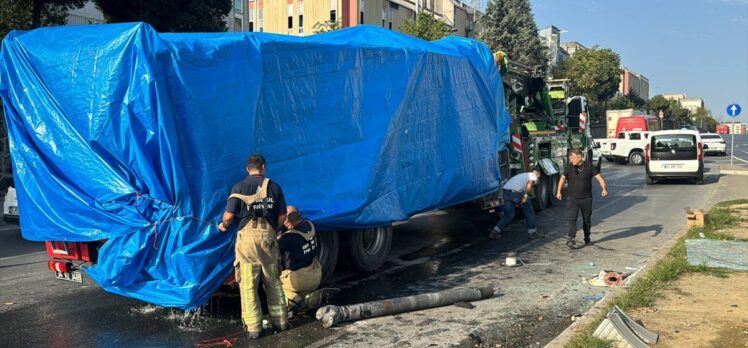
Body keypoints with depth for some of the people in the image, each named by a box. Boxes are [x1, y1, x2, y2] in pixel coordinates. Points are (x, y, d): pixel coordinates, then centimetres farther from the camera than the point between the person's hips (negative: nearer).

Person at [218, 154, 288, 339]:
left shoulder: (239, 187, 0)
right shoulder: (274, 187, 6)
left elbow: (229, 215, -6)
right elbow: (282, 216, 6)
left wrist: (223, 226, 15)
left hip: (247, 236, -2)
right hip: (268, 237, 2)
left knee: (248, 284, 3)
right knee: (273, 282, 15)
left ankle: (253, 327, 4)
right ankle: (280, 320, 22)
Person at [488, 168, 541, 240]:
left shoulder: (524, 175, 38)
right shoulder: (534, 176, 17)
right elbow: (530, 183, -7)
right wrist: (526, 195, -15)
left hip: (506, 190, 6)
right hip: (516, 191, -6)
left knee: (508, 215, 15)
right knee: (529, 211, 15)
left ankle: (494, 232, 3)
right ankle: (532, 232, 20)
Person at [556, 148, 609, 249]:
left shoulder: (589, 167, -4)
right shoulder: (569, 167, 0)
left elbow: (599, 177, -6)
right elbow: (563, 178, 11)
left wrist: (604, 189, -21)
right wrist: (559, 191, 4)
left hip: (586, 199, 0)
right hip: (572, 199, 0)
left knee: (587, 219, 13)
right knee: (572, 218, -13)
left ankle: (587, 239, 30)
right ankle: (571, 239, -19)